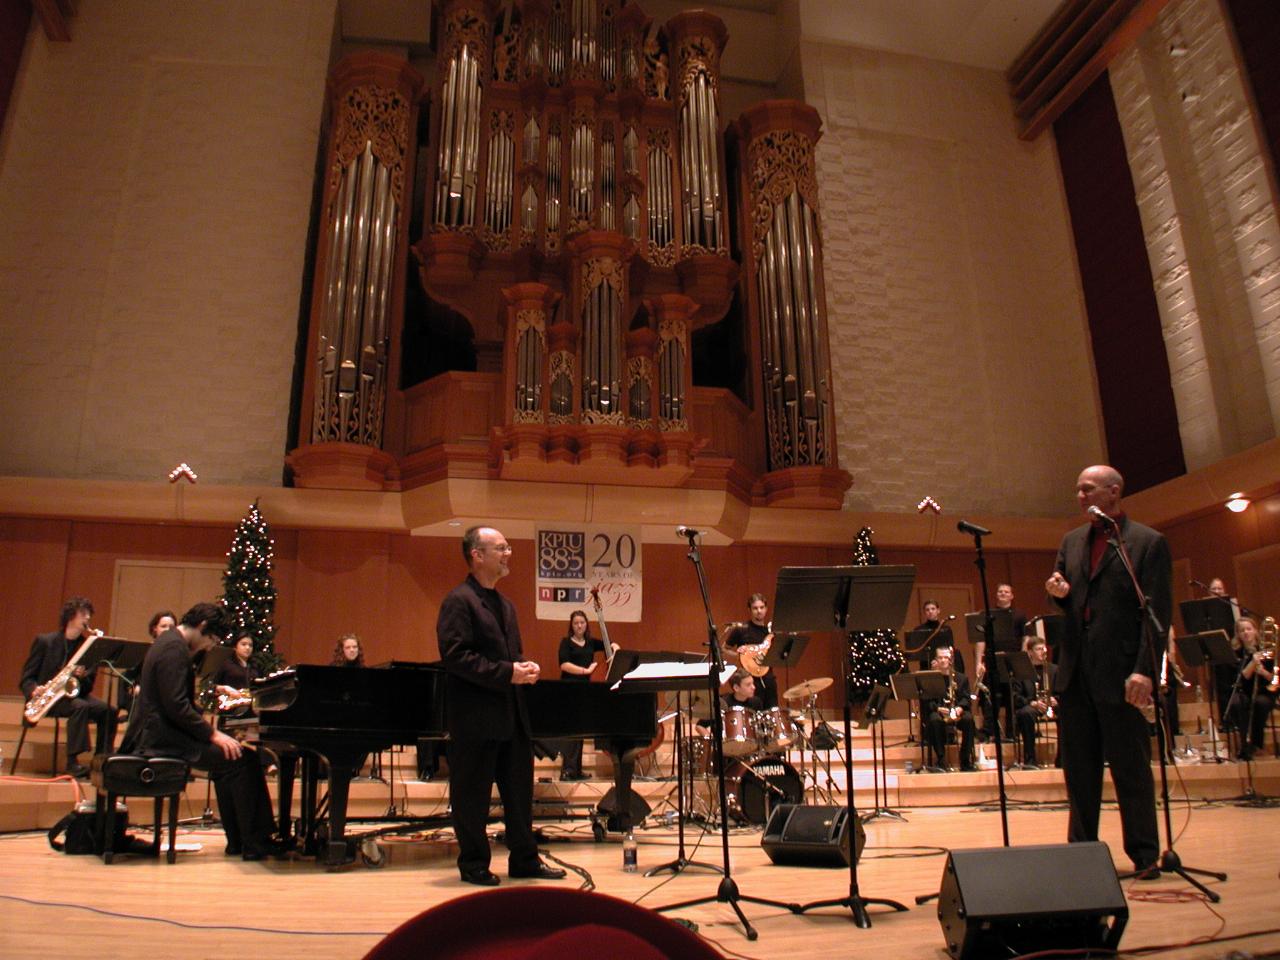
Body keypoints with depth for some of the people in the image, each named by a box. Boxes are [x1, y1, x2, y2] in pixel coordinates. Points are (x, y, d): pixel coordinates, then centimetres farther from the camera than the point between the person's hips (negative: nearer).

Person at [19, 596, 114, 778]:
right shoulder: (44, 641, 0)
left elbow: (88, 687, 6)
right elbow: (26, 678, -1)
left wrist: (83, 676, -16)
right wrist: (35, 690, -23)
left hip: (73, 693, 4)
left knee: (107, 710, -24)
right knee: (80, 707, -35)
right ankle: (72, 762, -33)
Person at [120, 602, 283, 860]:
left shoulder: (170, 642, 15)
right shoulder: (174, 649, -17)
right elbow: (176, 705, -24)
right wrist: (213, 734, -21)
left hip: (160, 732, 11)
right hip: (165, 738, -11)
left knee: (228, 762, 19)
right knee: (243, 760, -15)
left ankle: (238, 840, 19)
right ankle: (255, 843, -10)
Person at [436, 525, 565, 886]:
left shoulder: (505, 605, 16)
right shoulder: (459, 601, -11)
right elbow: (455, 656, -20)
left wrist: (525, 667, 0)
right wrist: (507, 673, -21)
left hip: (512, 714, 9)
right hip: (475, 717, -8)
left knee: (520, 791, 13)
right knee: (473, 795, 5)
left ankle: (524, 859, 25)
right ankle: (474, 864, 19)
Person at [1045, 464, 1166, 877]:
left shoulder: (1148, 542, -3)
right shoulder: (1071, 541, 15)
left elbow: (1158, 613, -9)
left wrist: (1144, 670, -18)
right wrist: (1059, 593, -6)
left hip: (1120, 672, -6)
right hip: (1075, 672, 6)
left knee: (1131, 768, 2)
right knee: (1079, 768, 12)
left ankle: (1145, 855, 14)